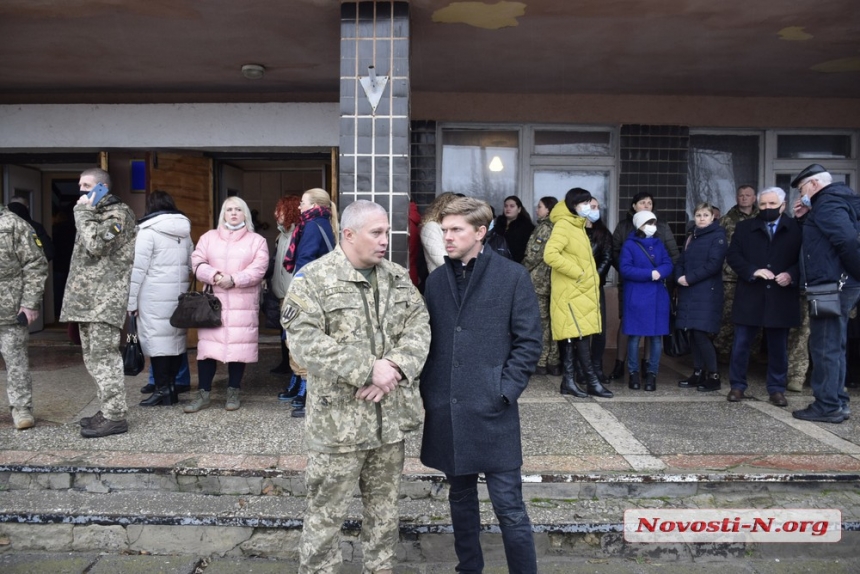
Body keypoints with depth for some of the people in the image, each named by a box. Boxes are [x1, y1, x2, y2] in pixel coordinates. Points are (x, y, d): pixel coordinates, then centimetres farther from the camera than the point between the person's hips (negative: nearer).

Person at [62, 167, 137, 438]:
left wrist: (83, 212, -11)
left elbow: (97, 244, -21)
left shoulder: (118, 213, -7)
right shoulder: (92, 215, 22)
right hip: (88, 297, 10)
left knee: (103, 355, -10)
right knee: (93, 356, 13)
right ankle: (108, 410, 22)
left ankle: (115, 417, -5)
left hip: (106, 297, -10)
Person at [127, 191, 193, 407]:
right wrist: (184, 290, 16)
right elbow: (191, 265, 12)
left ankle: (162, 390, -1)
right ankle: (171, 387, 14)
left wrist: (131, 299, -6)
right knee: (175, 337, 9)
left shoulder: (148, 231, -6)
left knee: (156, 338, -2)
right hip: (178, 294, 6)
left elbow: (138, 268, -10)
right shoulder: (185, 231, 12)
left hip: (155, 296, -6)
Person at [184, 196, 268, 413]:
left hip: (243, 304, -1)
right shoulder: (209, 237, 14)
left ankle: (233, 392, 13)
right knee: (208, 346, -2)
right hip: (213, 302, 2)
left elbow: (258, 270, -5)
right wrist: (214, 275, -15)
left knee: (239, 346, -1)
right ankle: (203, 393, 9)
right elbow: (197, 263, 4)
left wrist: (234, 279, -18)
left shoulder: (257, 241, 7)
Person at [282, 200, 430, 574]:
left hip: (391, 416, 5)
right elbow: (304, 340, -18)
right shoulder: (313, 279, -9)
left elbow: (419, 326, 3)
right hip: (339, 419, -5)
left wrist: (396, 367, -16)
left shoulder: (398, 278, 8)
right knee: (327, 512, 8)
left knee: (384, 506, 20)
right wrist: (369, 369, -21)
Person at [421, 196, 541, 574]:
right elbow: (428, 341, 12)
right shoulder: (436, 280, 8)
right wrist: (428, 391, 5)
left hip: (491, 411, -4)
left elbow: (529, 342, -5)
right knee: (461, 498, 18)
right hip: (446, 411, 5)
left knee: (508, 506, 2)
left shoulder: (512, 276, -5)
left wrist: (504, 391, -10)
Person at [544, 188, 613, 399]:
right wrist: (577, 273, -18)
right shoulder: (563, 225, -11)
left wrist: (588, 275, 12)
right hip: (572, 291, -9)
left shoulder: (577, 225, 18)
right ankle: (592, 381, -1)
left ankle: (569, 381, 12)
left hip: (581, 290, 9)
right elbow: (550, 255, -24)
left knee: (574, 337, 8)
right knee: (581, 336, -6)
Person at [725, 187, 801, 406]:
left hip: (781, 299, 0)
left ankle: (776, 389, 21)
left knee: (778, 347, 9)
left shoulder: (796, 229, 4)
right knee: (741, 344, 4)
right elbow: (733, 256, 0)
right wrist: (753, 271, -15)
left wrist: (791, 275, -16)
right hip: (749, 297, 1)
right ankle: (737, 386, 17)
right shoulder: (744, 227, 8)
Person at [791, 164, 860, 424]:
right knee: (834, 347, 16)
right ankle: (837, 402, 24)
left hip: (831, 286, -10)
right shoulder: (835, 201, 18)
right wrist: (805, 218, 12)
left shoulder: (827, 204, -13)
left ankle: (827, 407, 1)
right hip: (839, 286, 10)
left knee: (824, 348, -5)